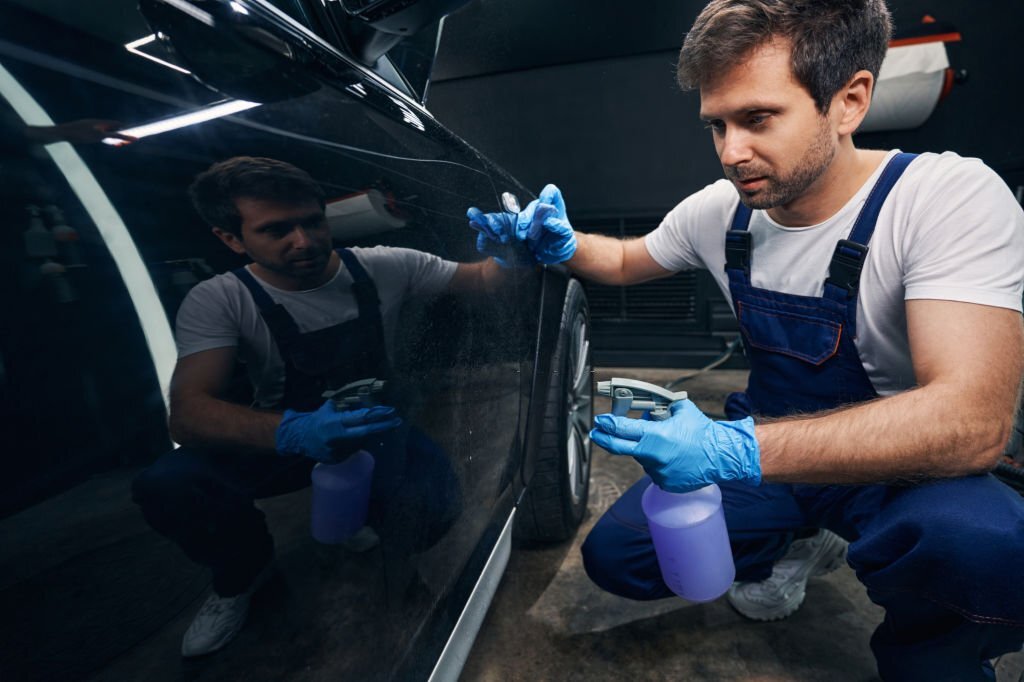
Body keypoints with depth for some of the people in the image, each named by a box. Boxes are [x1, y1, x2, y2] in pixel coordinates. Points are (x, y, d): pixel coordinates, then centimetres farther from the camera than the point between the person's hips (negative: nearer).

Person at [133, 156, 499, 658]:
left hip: (374, 430, 1)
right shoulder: (217, 302, -16)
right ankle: (244, 572, 9)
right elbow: (187, 414, -27)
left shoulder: (383, 268, -13)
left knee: (436, 504, -27)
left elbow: (480, 278, -8)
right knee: (164, 486, -27)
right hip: (278, 438, 0)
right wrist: (292, 431, -48)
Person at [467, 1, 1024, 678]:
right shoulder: (718, 210, -6)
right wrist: (563, 246, -10)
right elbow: (627, 261, 11)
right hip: (763, 447, 4)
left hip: (904, 469, -3)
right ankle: (794, 545, 18)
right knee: (614, 555, -7)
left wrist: (740, 449, -43)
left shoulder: (953, 196, -20)